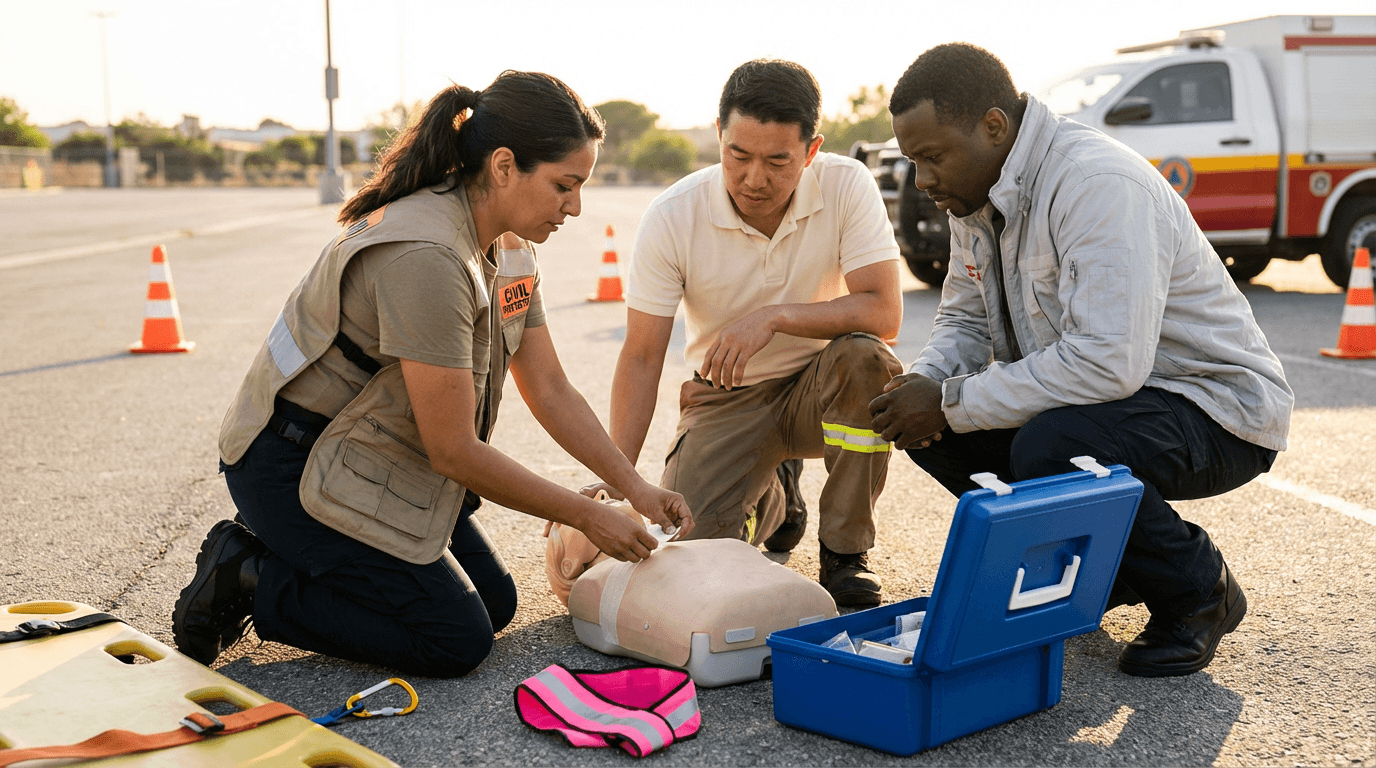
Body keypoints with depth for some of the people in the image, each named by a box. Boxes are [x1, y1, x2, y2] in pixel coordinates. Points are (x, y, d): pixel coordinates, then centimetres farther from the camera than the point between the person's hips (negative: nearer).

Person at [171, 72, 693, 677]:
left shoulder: (511, 248, 0)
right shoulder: (426, 258, -30)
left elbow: (550, 391, 5)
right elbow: (454, 450, -27)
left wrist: (635, 486, -4)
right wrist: (588, 517, -18)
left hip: (384, 456, 9)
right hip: (298, 463, -9)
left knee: (496, 602, 9)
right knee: (457, 639, -10)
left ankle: (296, 554, 17)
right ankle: (249, 580, 1)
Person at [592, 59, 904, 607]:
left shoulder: (847, 186, -18)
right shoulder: (671, 218, -17)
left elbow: (884, 312, -25)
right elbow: (641, 358, -13)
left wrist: (773, 317, -36)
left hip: (820, 389, 0)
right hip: (726, 399, 1)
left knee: (863, 356, -34)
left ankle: (845, 552, -14)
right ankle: (768, 500, 19)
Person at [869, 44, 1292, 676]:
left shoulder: (1099, 185, -28)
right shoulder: (976, 195, 1)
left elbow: (1107, 362, -37)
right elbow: (965, 319, 12)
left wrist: (953, 403, -29)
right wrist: (924, 382, -12)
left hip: (1217, 409, -9)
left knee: (1051, 447, -36)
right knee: (929, 427, -5)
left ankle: (1199, 593, -7)